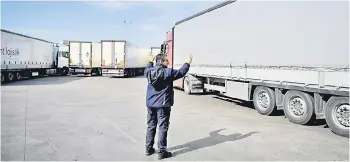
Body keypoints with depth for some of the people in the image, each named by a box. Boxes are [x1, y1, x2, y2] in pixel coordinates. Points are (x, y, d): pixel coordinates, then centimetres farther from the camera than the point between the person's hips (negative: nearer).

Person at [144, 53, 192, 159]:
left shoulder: (149, 71, 2)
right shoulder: (168, 72, -14)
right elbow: (181, 72, -1)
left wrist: (150, 61, 42)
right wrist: (188, 62, 13)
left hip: (150, 104, 6)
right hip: (163, 105, -6)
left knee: (151, 126, 16)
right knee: (162, 128, 1)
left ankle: (149, 149, 25)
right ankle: (161, 152, 7)